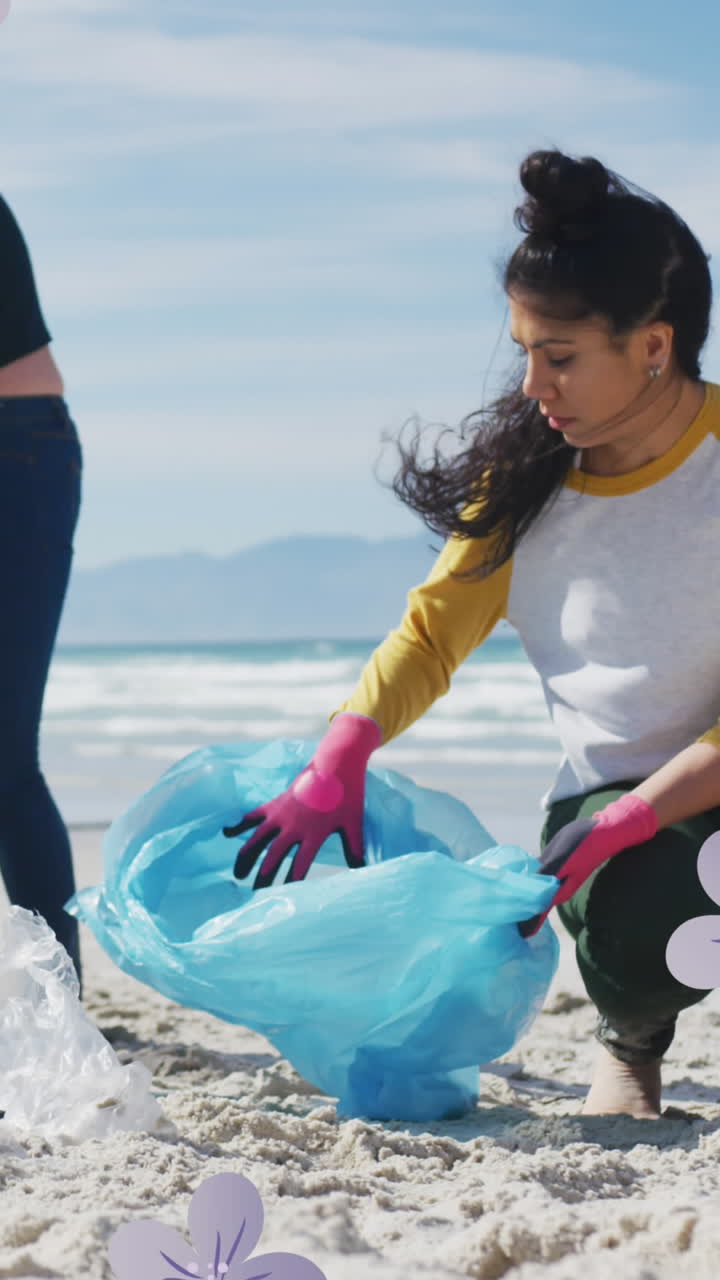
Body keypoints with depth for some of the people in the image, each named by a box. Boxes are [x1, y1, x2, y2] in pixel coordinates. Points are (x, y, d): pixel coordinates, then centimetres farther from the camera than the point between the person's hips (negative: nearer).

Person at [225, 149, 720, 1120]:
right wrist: (336, 767, -15)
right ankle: (631, 1043, 6)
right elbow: (434, 630, 1)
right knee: (629, 931, -32)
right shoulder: (526, 473, 4)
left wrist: (632, 820, -25)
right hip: (606, 800, 2)